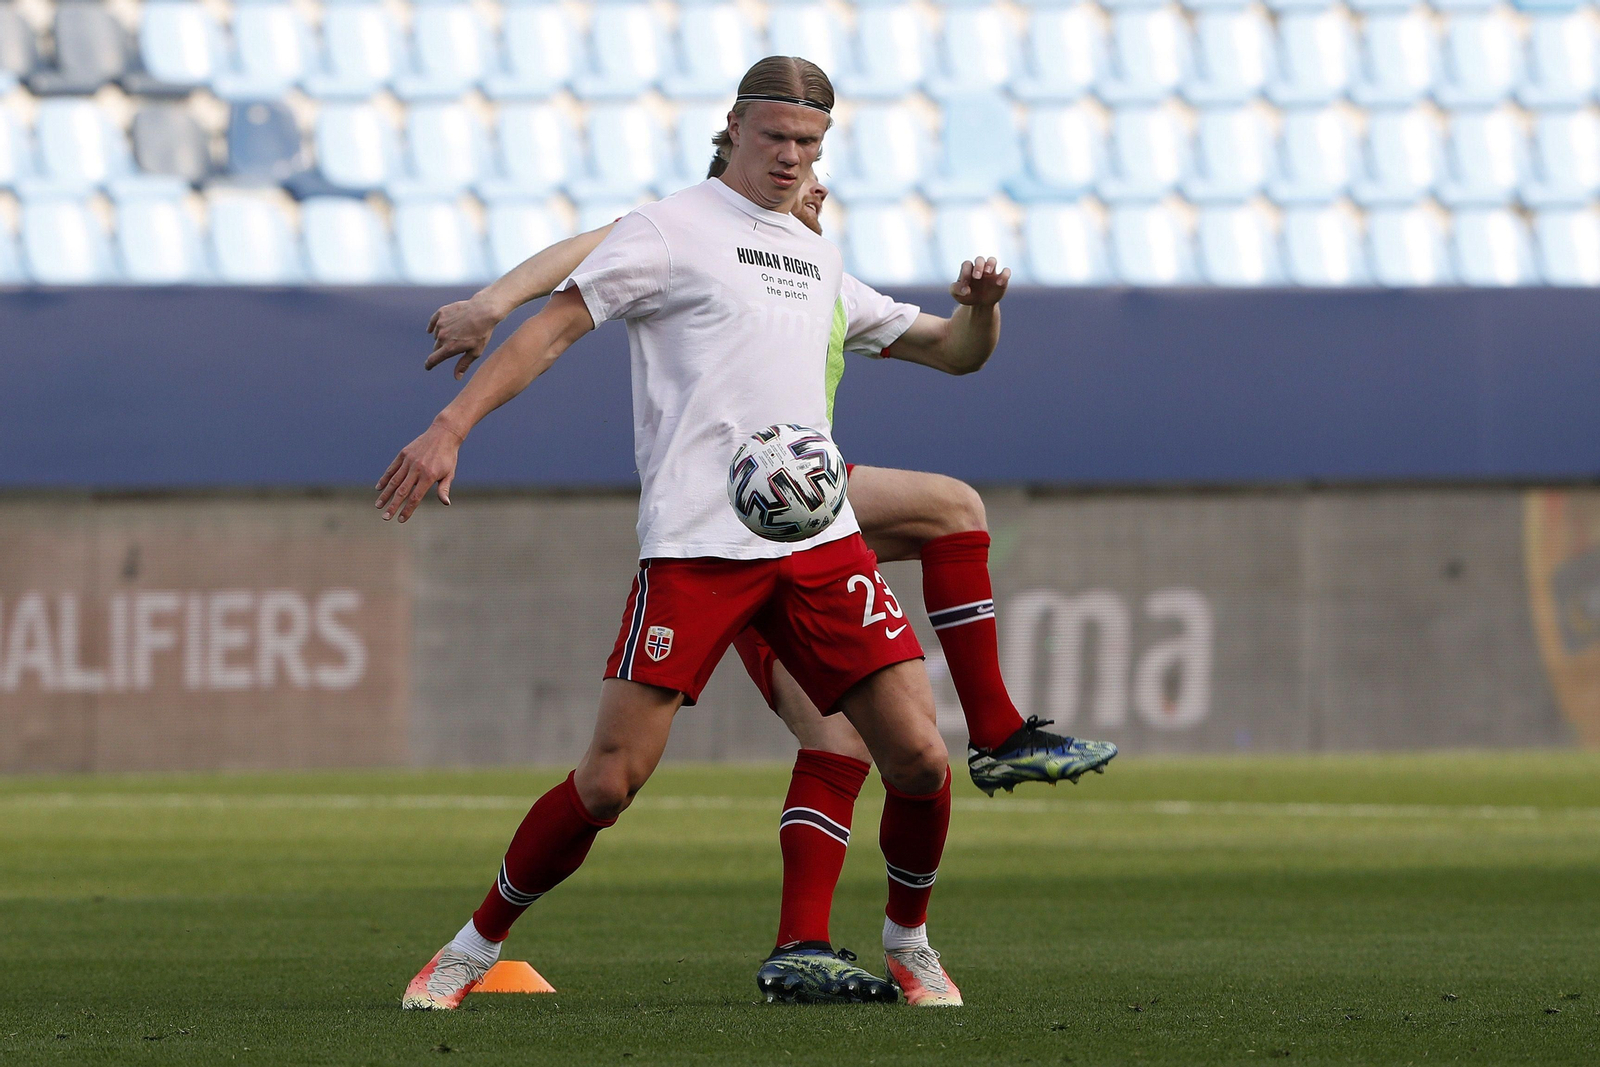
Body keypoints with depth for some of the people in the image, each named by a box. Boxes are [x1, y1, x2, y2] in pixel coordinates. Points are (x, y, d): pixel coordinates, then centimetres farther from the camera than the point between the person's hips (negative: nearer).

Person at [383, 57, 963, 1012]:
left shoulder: (818, 258, 20)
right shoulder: (672, 230, 0)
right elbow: (556, 325, -6)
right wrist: (450, 428, -14)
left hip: (818, 536, 5)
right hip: (695, 541, -5)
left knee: (919, 757, -5)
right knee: (609, 783, -9)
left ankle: (911, 946, 20)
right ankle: (474, 950, 9)